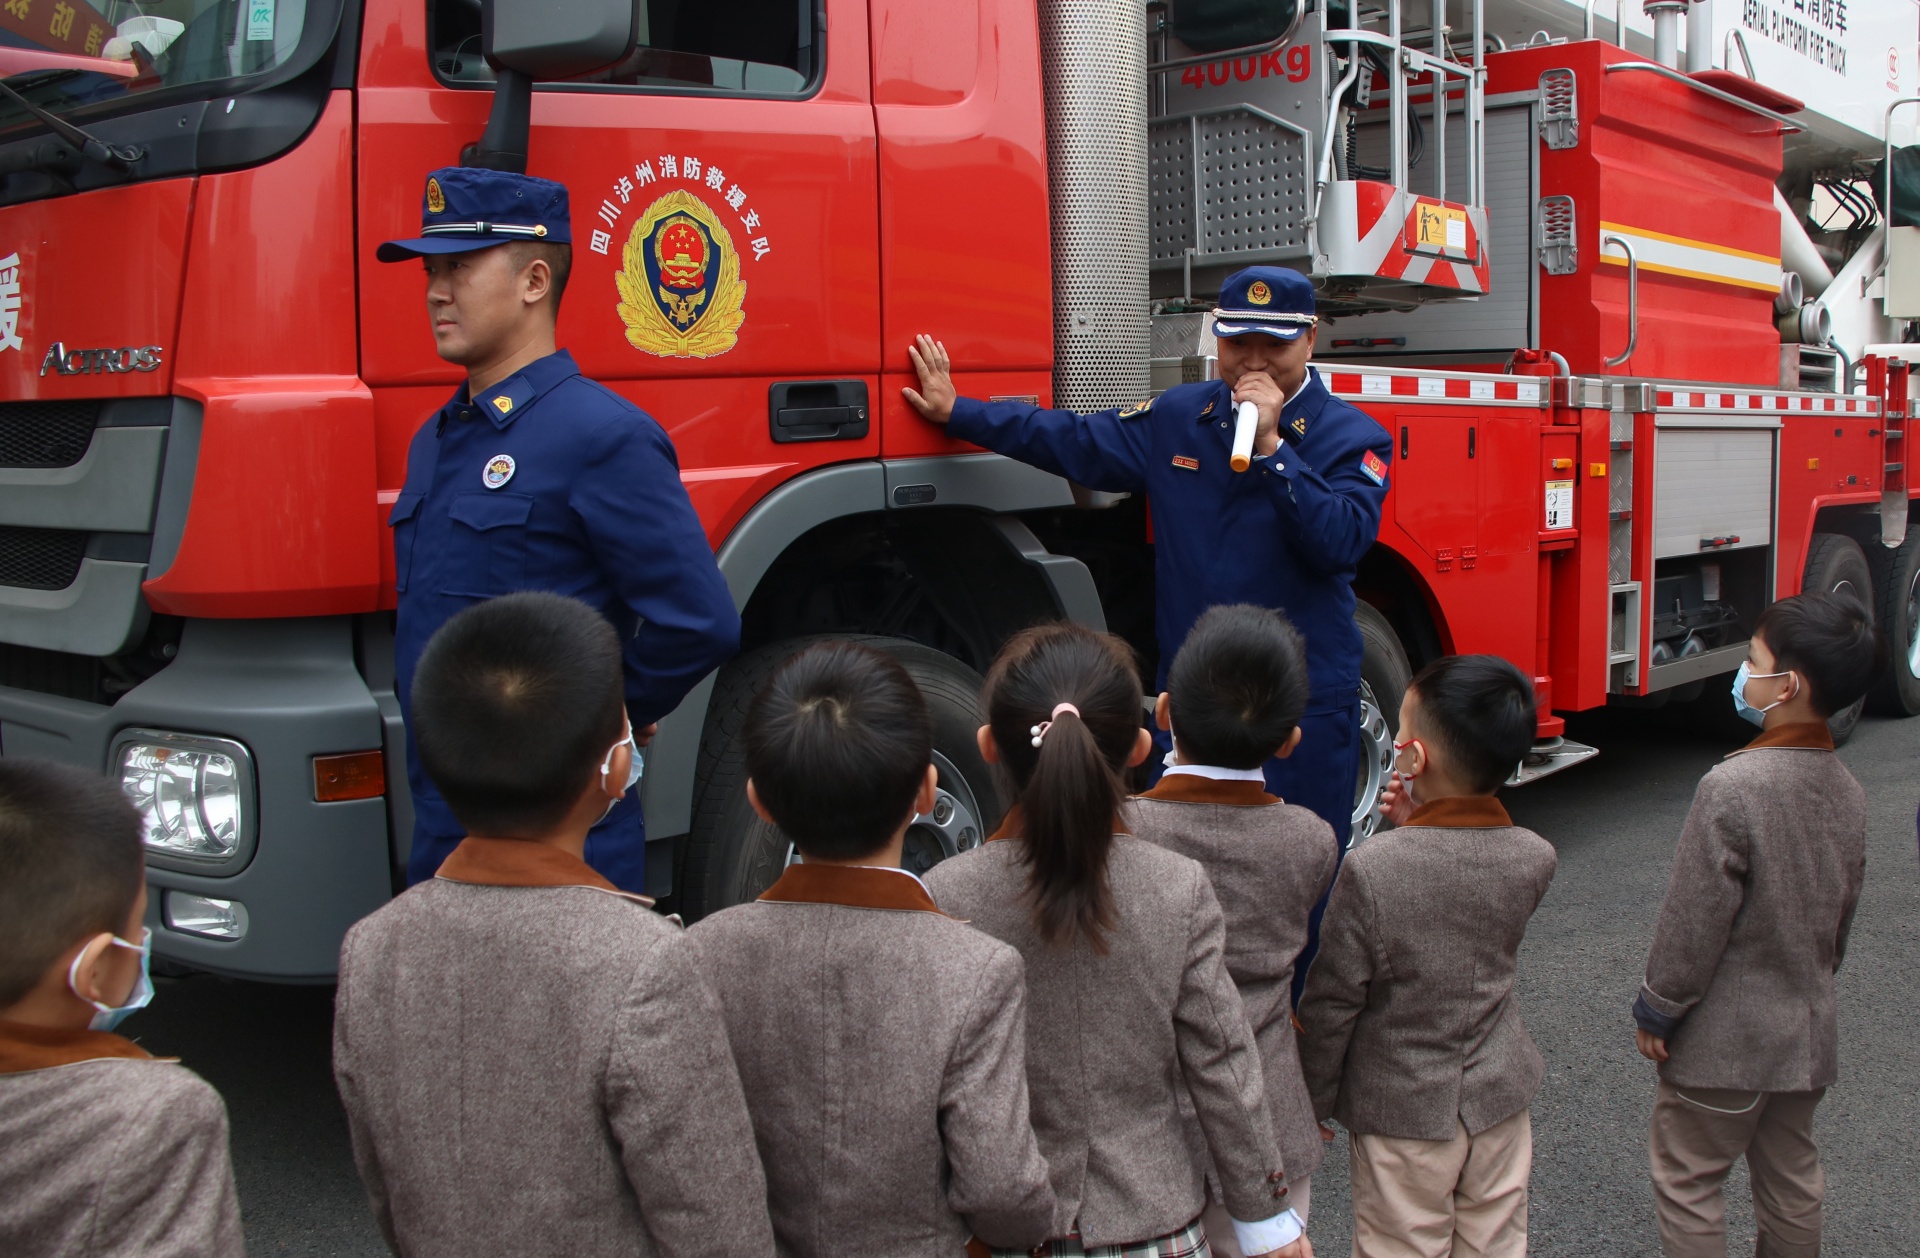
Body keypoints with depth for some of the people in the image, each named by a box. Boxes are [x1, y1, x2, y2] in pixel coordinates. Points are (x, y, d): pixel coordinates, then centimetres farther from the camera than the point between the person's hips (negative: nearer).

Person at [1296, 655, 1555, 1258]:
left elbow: (1332, 1002, -17)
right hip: (1499, 1098, 4)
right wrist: (1416, 827, -4)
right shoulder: (1535, 857, -14)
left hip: (1400, 1111, -4)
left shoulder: (1371, 868, -26)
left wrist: (1315, 1098, -1)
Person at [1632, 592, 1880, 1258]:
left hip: (1725, 1038, -7)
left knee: (1686, 1180, 7)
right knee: (1792, 1179, 20)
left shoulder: (1733, 786, -25)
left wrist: (1657, 1012, -9)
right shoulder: (1847, 790, -1)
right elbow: (1842, 912, 11)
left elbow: (1694, 920, -21)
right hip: (1809, 1032, 7)